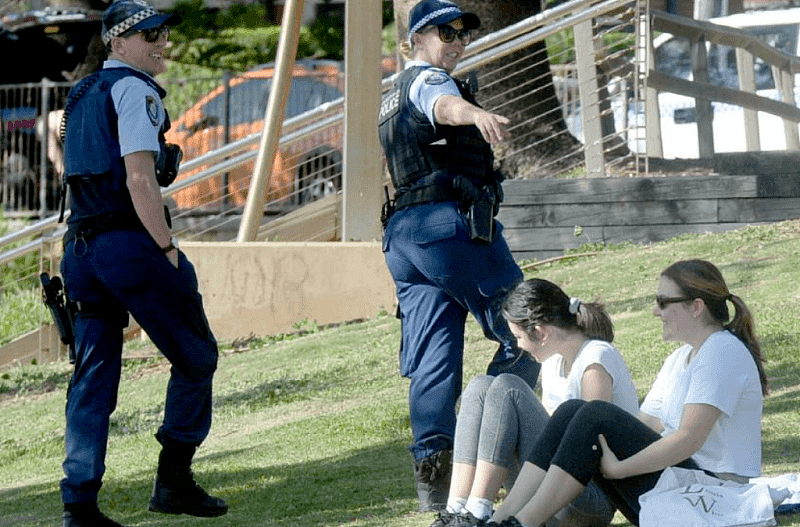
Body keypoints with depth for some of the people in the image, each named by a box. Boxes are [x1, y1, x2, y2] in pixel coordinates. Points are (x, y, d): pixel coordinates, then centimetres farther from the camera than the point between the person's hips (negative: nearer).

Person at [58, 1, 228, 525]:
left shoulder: (82, 97, 20)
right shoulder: (134, 90, -8)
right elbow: (139, 179, -17)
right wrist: (168, 250, -15)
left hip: (83, 246, 8)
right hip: (130, 242, -8)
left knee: (93, 378, 7)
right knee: (196, 356, 6)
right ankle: (173, 479, 6)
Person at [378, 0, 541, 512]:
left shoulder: (392, 99, 28)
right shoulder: (428, 80, -2)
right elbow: (443, 105, -26)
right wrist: (477, 114, -48)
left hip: (403, 232, 9)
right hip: (452, 221, -9)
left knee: (432, 359, 2)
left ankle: (432, 471, -8)